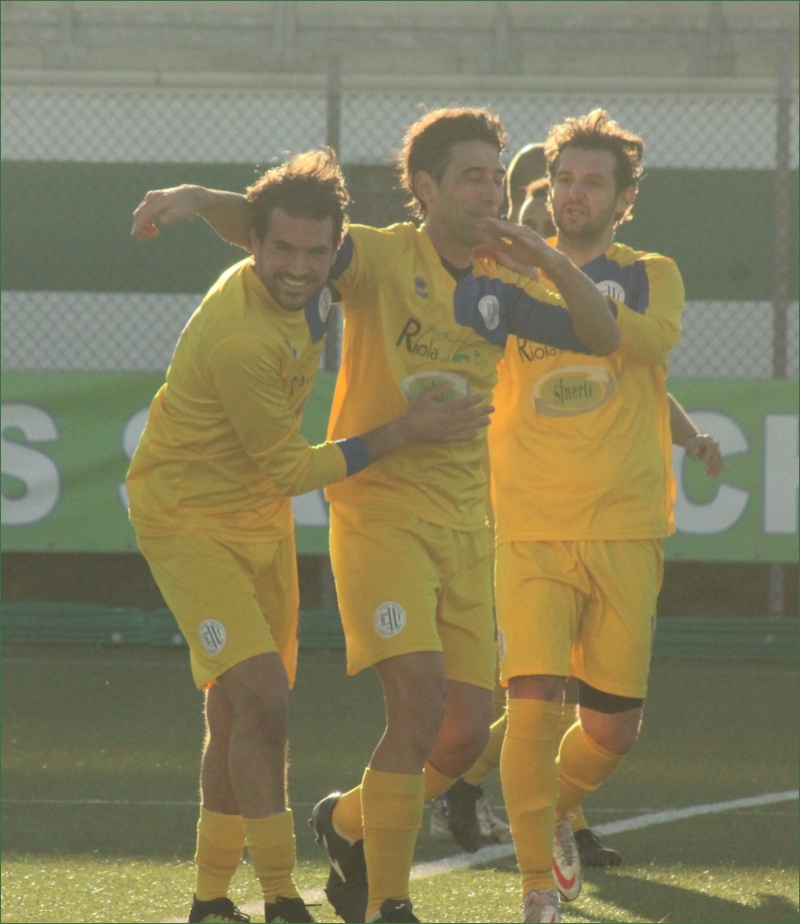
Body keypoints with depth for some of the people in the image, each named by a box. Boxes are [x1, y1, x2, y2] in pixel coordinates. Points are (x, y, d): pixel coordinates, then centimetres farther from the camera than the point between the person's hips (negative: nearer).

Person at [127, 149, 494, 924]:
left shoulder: (308, 292, -6)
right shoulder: (237, 336, -31)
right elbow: (290, 470, -21)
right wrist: (403, 432, -19)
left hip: (261, 514, 9)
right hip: (188, 518, -9)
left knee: (236, 713, 13)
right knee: (261, 695, -20)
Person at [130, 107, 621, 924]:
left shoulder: (498, 289, 10)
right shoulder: (380, 259, -6)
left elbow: (601, 338, 8)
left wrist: (556, 264, -9)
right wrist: (195, 198, -36)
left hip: (464, 526, 6)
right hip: (379, 512, -6)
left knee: (465, 734, 4)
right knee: (420, 704, -20)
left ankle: (350, 823, 33)